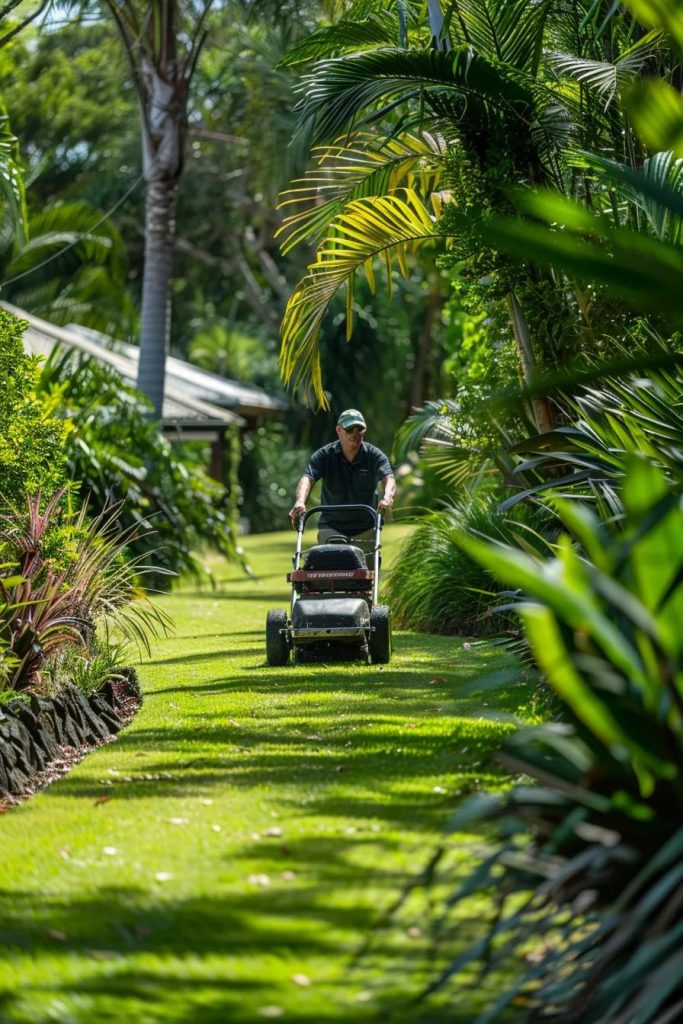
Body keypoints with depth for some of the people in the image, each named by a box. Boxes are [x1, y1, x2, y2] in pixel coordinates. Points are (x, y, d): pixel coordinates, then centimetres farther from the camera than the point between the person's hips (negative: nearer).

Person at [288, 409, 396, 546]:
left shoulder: (374, 455, -5)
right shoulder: (324, 455, -5)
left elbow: (388, 478, -21)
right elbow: (307, 478, -20)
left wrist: (387, 498, -45)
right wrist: (300, 501, -42)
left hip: (365, 529, 1)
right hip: (331, 527, -1)